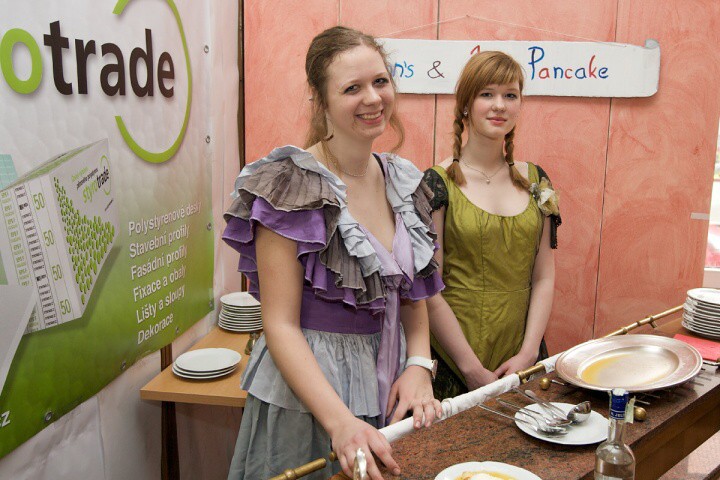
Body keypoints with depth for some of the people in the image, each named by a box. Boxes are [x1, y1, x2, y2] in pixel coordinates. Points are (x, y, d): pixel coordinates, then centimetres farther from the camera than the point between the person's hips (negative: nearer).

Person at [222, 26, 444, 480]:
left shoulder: (404, 180, 3)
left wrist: (419, 365, -6)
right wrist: (341, 422, -26)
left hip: (390, 395, 6)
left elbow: (412, 294, 10)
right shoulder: (289, 186, -16)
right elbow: (281, 325, -18)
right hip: (305, 397, -5)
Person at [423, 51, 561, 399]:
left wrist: (528, 352, -6)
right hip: (453, 361, -4)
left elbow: (544, 278, 5)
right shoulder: (436, 184, -9)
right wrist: (474, 369, -12)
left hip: (521, 353, 4)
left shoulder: (535, 181, 5)